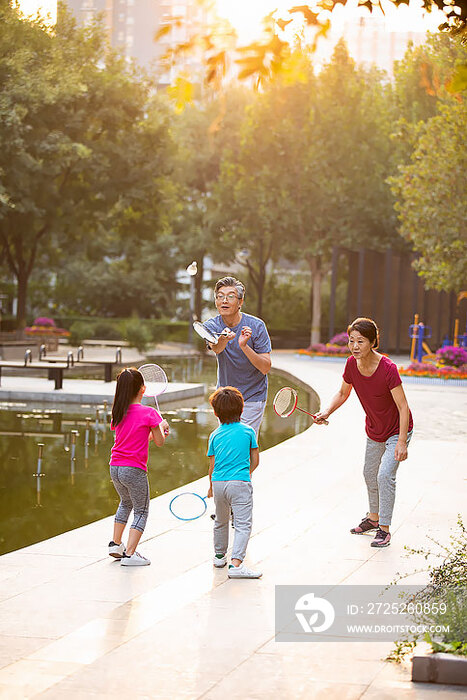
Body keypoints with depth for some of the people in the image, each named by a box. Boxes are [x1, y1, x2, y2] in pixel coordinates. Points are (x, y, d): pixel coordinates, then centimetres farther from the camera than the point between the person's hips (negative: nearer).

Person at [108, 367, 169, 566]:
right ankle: (130, 554, -3)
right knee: (141, 511, 7)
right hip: (134, 470, -6)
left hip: (115, 467, 6)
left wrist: (155, 432, 22)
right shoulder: (149, 413, -11)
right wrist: (162, 427, 15)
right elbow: (160, 442, -3)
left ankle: (116, 543, 29)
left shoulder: (118, 413, 7)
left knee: (126, 503, 30)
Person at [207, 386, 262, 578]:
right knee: (243, 525, -7)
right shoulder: (248, 431, 5)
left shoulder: (215, 435, 9)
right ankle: (236, 564, -21)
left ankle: (219, 556, 40)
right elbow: (255, 461, 7)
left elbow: (212, 465, 12)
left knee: (221, 521, 24)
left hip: (218, 483, 3)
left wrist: (211, 488, 26)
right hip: (240, 483, -3)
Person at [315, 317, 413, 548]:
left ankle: (384, 529, -5)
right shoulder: (352, 364, -15)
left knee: (385, 474, -17)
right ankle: (373, 518, 41)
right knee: (370, 475, 19)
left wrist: (402, 442, -30)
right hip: (373, 432, 7)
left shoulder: (388, 368, -31)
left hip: (397, 431, -6)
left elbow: (403, 407, -27)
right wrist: (327, 412, -13)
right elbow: (343, 393, 4)